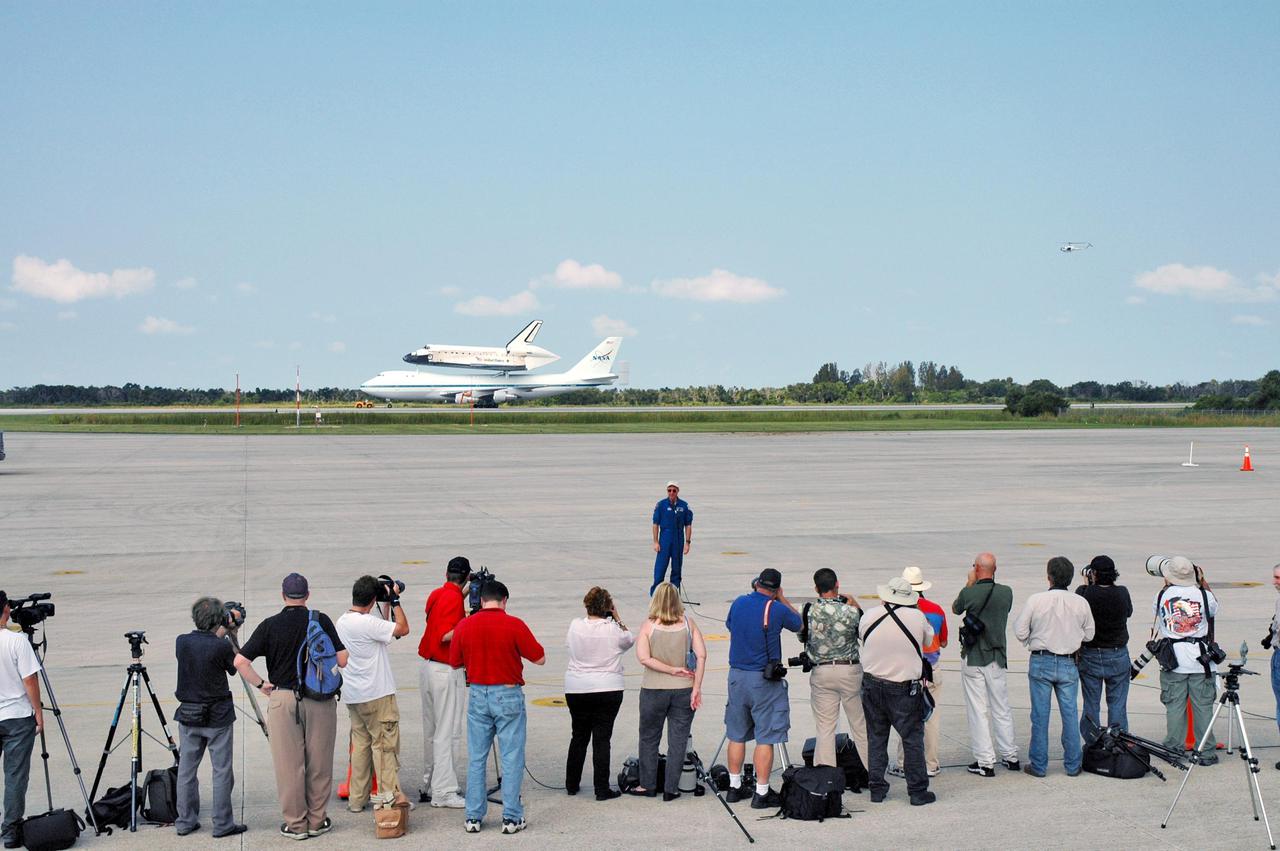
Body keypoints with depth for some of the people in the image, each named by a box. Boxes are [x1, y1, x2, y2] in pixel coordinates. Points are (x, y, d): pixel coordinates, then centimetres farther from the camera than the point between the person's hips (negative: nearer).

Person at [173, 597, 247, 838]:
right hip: (218, 718, -4)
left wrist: (218, 637, 17)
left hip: (187, 715, 5)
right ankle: (222, 824, 5)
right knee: (222, 771, 3)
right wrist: (229, 636, 8)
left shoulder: (182, 642, -4)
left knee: (186, 769, 12)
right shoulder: (221, 646, -17)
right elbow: (233, 669, 1)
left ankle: (185, 822, 17)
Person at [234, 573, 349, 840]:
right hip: (320, 698, 0)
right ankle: (317, 821, 16)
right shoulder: (321, 621, -2)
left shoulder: (270, 625, -2)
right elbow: (342, 660, -3)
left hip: (283, 699, 0)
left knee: (289, 765, 6)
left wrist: (262, 684, 3)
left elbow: (240, 661, -8)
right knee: (319, 763, 9)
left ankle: (295, 824, 10)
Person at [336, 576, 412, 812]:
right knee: (385, 743, -2)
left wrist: (388, 606, 14)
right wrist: (394, 600, -10)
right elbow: (403, 629, -19)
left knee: (360, 743, 13)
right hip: (376, 694, -8)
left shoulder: (342, 621, 9)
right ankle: (390, 795, -1)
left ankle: (357, 798, 15)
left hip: (352, 695, 8)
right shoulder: (368, 623, -19)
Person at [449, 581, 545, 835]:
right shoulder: (514, 625, -11)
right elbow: (540, 658, -6)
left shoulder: (464, 626, -1)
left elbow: (455, 662, 10)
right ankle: (511, 818, 4)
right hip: (508, 695, -3)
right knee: (512, 759, 3)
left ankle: (473, 817, 12)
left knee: (476, 759, 10)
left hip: (477, 695, 3)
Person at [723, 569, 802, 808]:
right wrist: (782, 599, 13)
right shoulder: (777, 609, -12)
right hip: (765, 680, -5)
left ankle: (734, 788, 22)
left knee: (736, 735, 14)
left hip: (736, 675, 5)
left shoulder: (739, 603, 1)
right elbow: (798, 624, 7)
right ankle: (761, 793, 2)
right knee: (765, 738, 0)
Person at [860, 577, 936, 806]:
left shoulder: (869, 616, -3)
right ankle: (918, 791, 8)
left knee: (876, 738, 14)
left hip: (872, 684, 3)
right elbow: (929, 640, 6)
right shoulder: (917, 617, -10)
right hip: (905, 688, -3)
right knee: (913, 738, 6)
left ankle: (876, 788, 17)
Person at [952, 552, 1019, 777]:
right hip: (997, 657, 4)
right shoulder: (1006, 592, -4)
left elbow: (955, 609, 6)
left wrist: (969, 583, 9)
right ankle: (1010, 756, 23)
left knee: (977, 710, 1)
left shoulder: (969, 593, -14)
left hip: (973, 658, -4)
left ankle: (985, 762, 2)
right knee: (1001, 709, 16)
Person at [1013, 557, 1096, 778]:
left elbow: (1020, 630, -7)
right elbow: (1089, 634, 7)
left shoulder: (1036, 600, -12)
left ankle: (1038, 765, 11)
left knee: (1040, 715, 5)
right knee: (1070, 714, 11)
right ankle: (1072, 765, 16)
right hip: (1068, 664, 2)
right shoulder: (1081, 603, -4)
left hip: (1041, 662, -2)